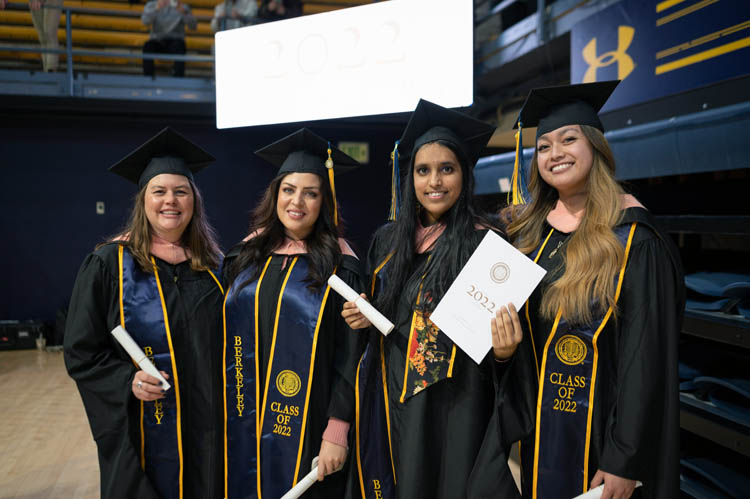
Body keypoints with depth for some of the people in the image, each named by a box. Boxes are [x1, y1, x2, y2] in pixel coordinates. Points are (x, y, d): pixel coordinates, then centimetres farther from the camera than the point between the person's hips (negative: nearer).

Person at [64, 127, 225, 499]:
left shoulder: (211, 264, 3)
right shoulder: (109, 263, -7)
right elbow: (81, 352, -5)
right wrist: (128, 380, -21)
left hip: (206, 427, 3)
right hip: (143, 430, -3)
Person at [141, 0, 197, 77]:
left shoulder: (182, 7, 6)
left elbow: (193, 26, -12)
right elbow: (145, 21, -12)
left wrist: (183, 11, -30)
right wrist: (157, 8, -29)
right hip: (157, 41, 1)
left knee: (179, 45, -35)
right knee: (147, 46, -31)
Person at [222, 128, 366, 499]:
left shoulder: (338, 264, -9)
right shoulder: (247, 255, 3)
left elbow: (349, 356, -10)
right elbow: (225, 337, 10)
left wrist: (337, 433, -13)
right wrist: (219, 418, 8)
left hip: (305, 428, -4)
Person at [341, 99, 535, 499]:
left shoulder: (484, 242, -9)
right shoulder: (388, 241, 6)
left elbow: (504, 330, -7)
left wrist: (503, 351, -27)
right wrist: (361, 317, -2)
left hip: (457, 409, -4)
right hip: (394, 404, 5)